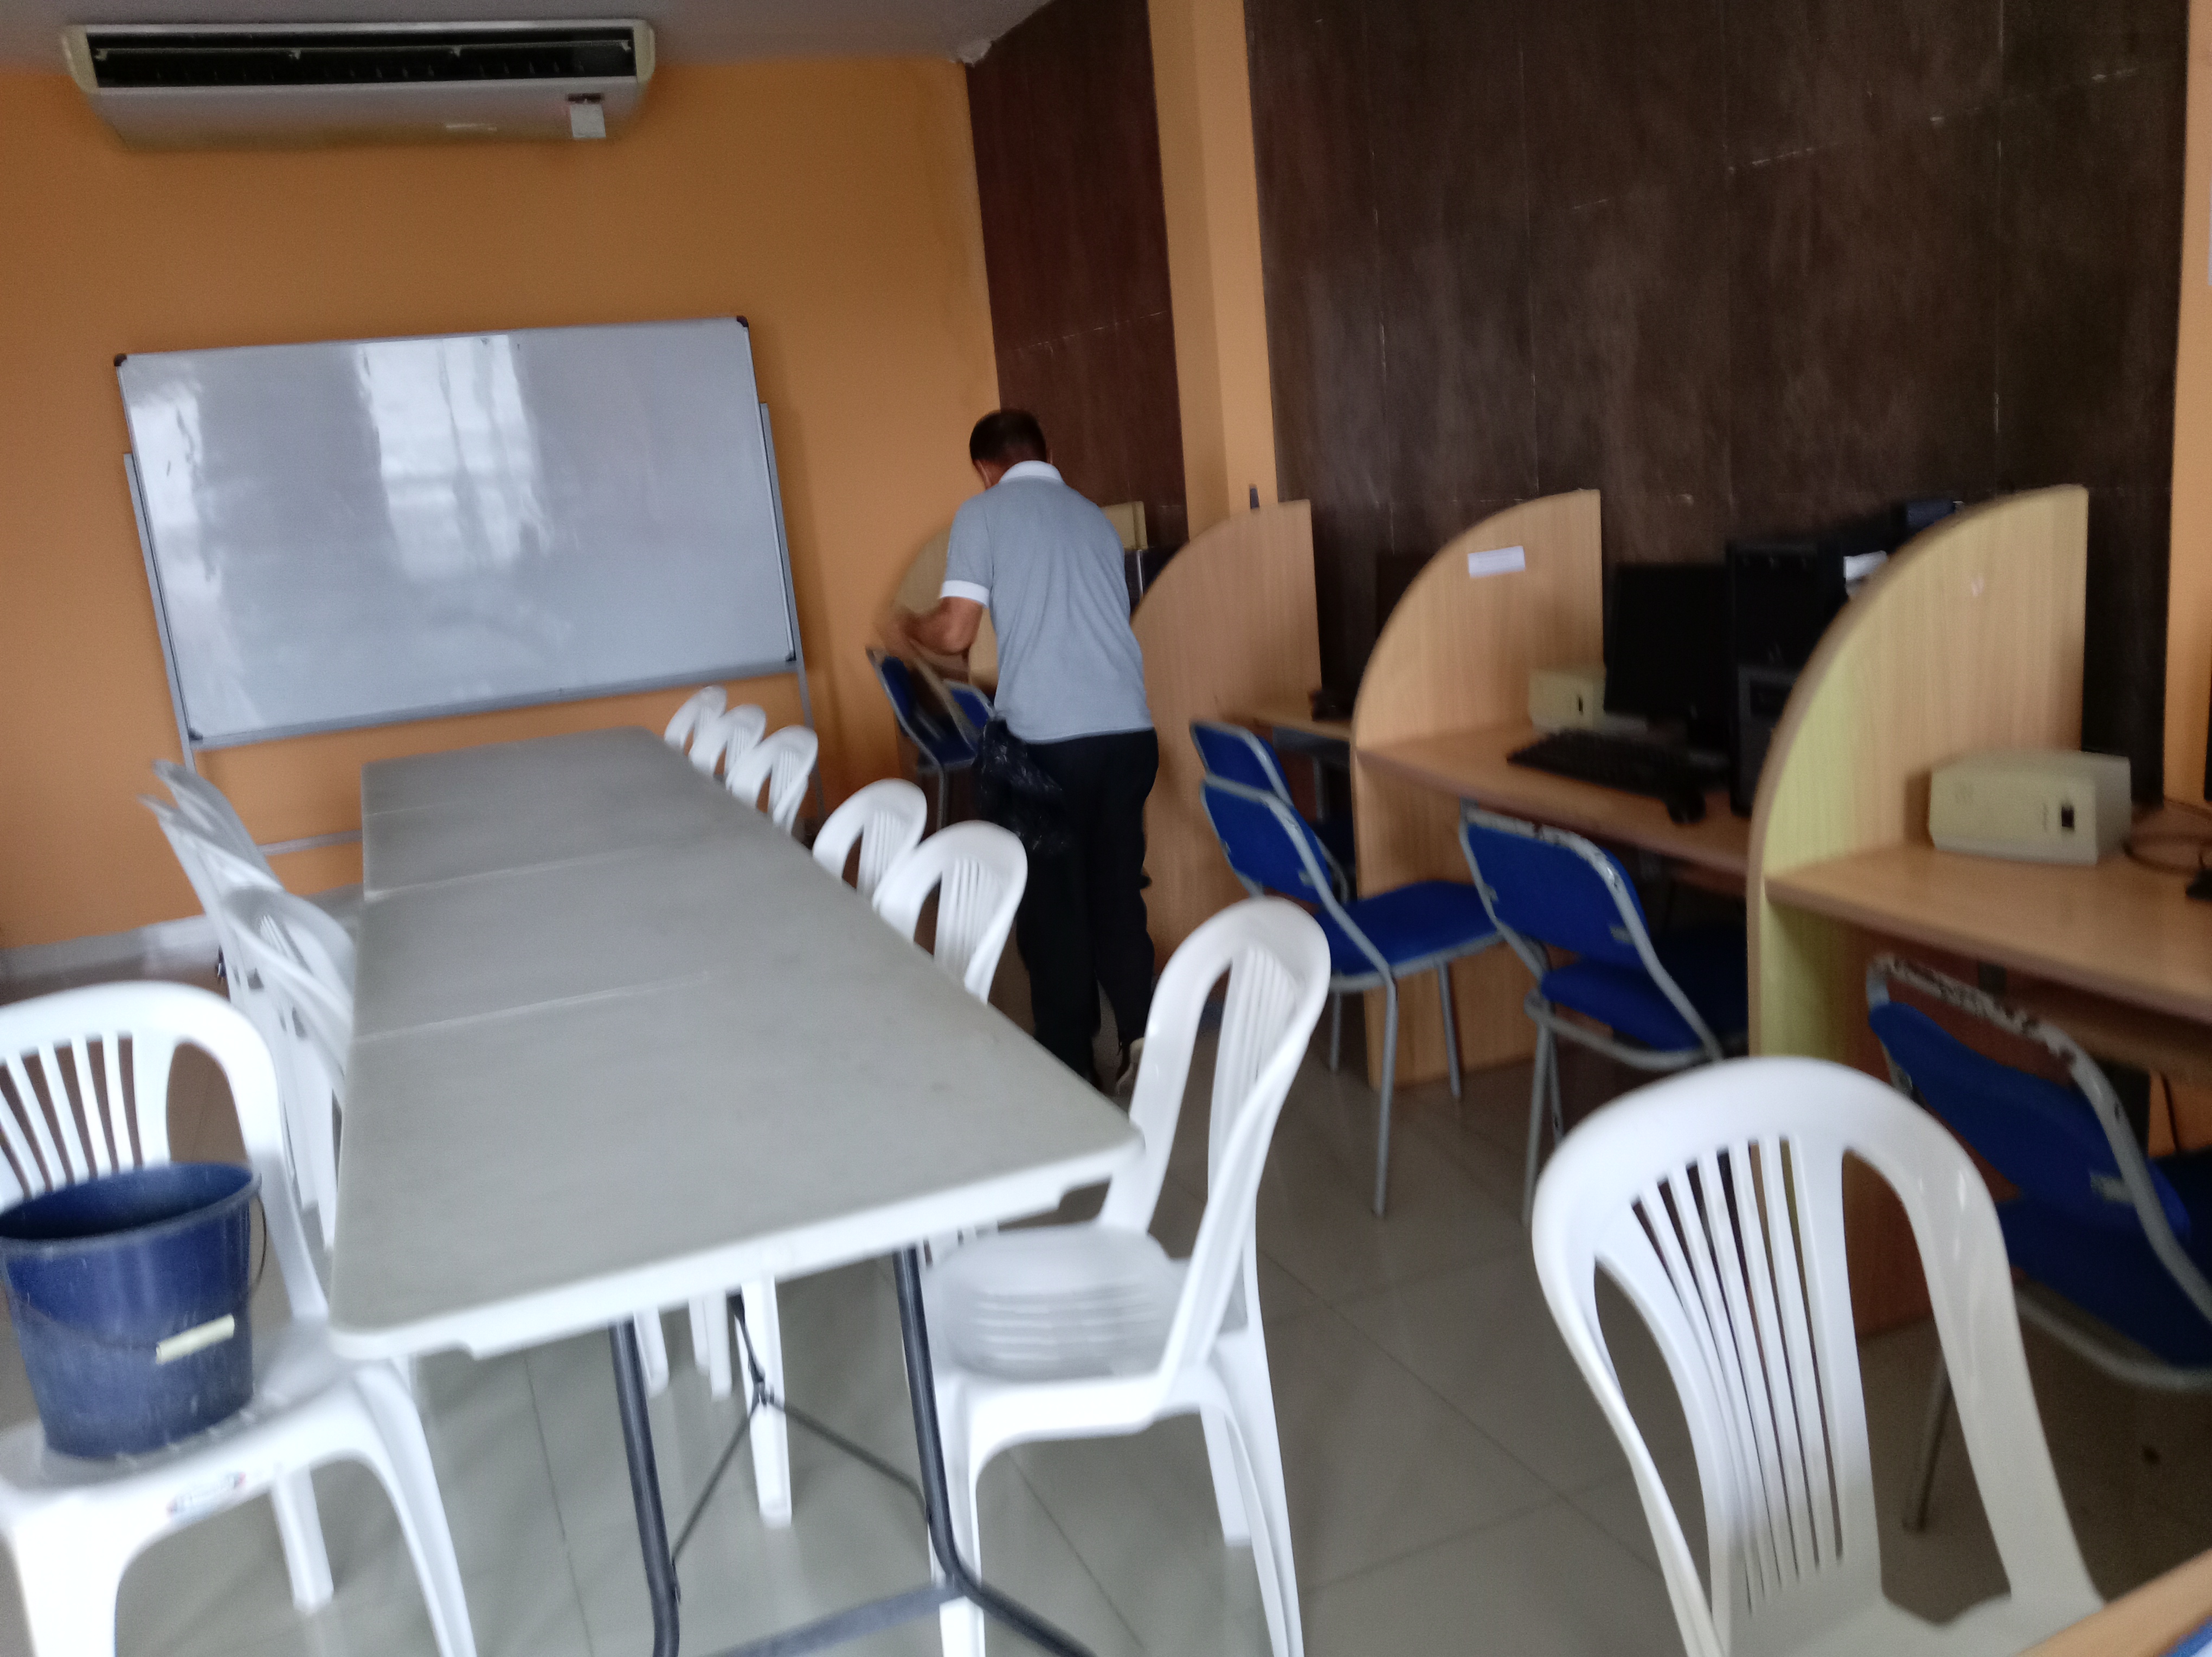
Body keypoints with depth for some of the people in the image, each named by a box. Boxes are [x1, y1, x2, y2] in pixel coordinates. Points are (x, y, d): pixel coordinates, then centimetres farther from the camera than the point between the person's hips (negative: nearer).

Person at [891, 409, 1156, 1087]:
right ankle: (1140, 1029, 12)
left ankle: (1072, 1065, 17)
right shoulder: (1095, 517, 18)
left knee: (1052, 902, 8)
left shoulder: (982, 515, 2)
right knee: (1115, 886, 17)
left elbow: (956, 634, -4)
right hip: (1128, 730, 5)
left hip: (1045, 739, -4)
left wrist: (910, 624, 18)